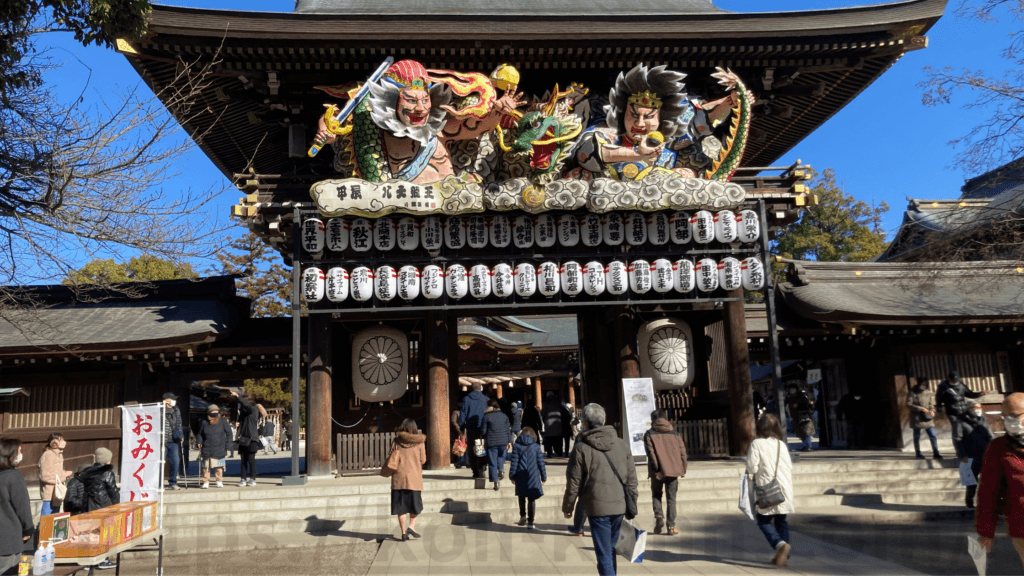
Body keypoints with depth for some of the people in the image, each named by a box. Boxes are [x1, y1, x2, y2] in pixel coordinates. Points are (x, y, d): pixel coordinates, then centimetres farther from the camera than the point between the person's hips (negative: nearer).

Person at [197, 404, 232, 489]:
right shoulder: (205, 423, 5)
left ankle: (219, 481, 12)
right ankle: (206, 482, 12)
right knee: (206, 466, 3)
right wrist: (199, 442, 0)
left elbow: (229, 433, 7)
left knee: (219, 467, 1)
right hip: (206, 449, 1)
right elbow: (200, 434, 16)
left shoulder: (223, 422, 2)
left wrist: (227, 445, 1)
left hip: (219, 449, -1)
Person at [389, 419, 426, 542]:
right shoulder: (420, 442, -2)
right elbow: (423, 460, 2)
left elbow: (391, 459, 1)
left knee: (401, 506, 6)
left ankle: (403, 532, 5)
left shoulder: (397, 442, 0)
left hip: (399, 477, 1)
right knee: (415, 504, 14)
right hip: (414, 478, -1)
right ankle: (411, 526, -2)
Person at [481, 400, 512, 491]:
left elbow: (483, 431, -2)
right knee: (501, 456, 28)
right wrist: (509, 441, 15)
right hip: (503, 441, 3)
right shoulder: (504, 416, 7)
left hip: (491, 442, -3)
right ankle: (501, 469, 5)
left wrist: (484, 438, 19)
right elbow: (508, 429, 9)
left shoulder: (486, 416, -4)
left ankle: (496, 482, 0)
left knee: (492, 463, 3)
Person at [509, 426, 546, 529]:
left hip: (520, 478, 0)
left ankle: (523, 515, 12)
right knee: (532, 500, 5)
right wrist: (543, 477, 9)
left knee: (521, 497, 21)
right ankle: (530, 522, 1)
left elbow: (514, 463, -3)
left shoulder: (516, 446, -1)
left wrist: (512, 476, 6)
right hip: (533, 478, 0)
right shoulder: (536, 447, -1)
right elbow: (541, 463, 1)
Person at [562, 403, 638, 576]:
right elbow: (631, 476, 10)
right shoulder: (622, 444, 7)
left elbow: (573, 482, -4)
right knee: (611, 549, 20)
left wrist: (567, 507, 9)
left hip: (597, 508, -5)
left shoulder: (581, 448, -7)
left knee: (604, 554, 0)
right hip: (620, 506, 5)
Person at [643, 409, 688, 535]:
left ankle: (659, 516, -7)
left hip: (658, 472, -2)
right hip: (673, 471, 2)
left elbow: (650, 452, -10)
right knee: (671, 499, 7)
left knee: (656, 495, 15)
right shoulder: (674, 433, 12)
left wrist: (655, 468, -13)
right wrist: (683, 469, 13)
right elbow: (682, 451, 9)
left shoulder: (649, 434, 2)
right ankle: (671, 526, 3)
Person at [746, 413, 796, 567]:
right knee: (781, 521, 15)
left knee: (763, 521, 5)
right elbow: (789, 466, 7)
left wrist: (752, 472, 6)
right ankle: (783, 556, 14)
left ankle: (780, 544, -19)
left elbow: (752, 467, -15)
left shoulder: (756, 444, -10)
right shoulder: (781, 444, 6)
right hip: (784, 488, 5)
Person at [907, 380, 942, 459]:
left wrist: (932, 410, -8)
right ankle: (918, 452, 19)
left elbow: (931, 404, 14)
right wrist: (920, 408, -18)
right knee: (917, 436, 7)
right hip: (917, 417, -3)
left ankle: (935, 453, 0)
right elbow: (908, 404, -11)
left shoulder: (929, 393, 6)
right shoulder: (913, 393, -7)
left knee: (932, 435, -4)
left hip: (927, 417, 3)